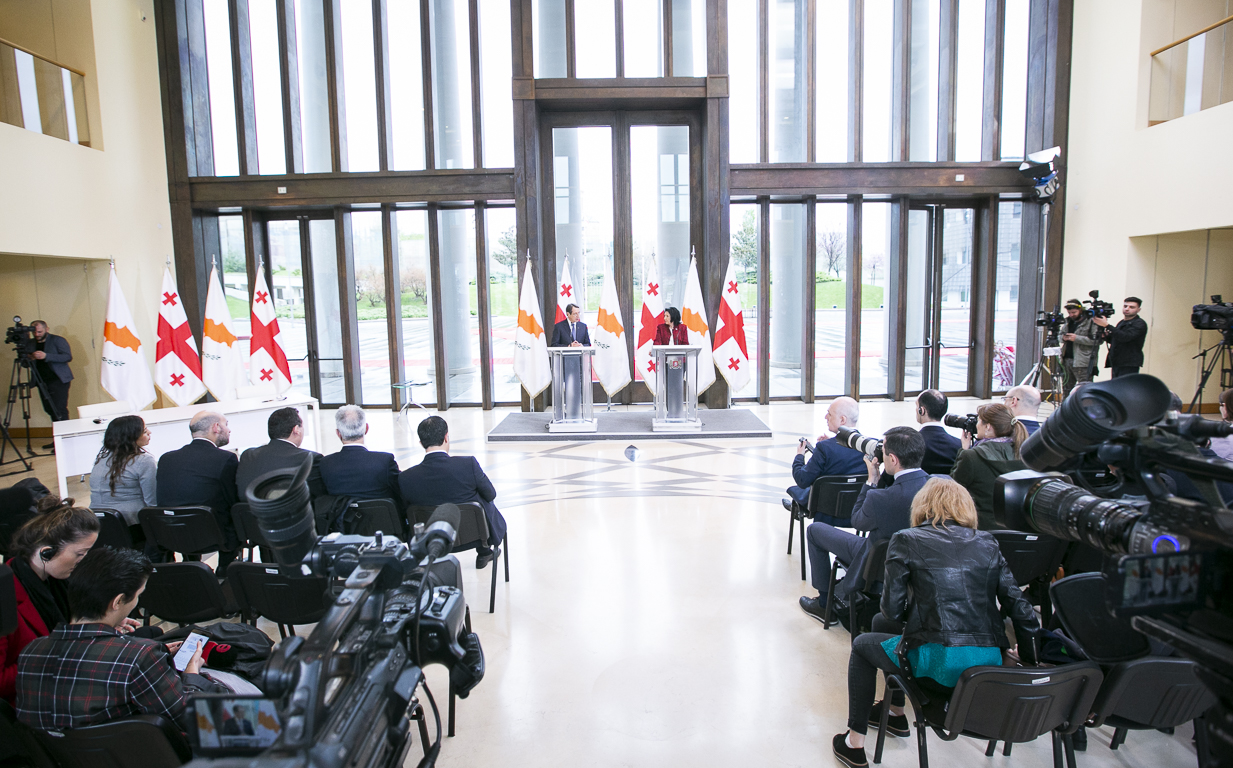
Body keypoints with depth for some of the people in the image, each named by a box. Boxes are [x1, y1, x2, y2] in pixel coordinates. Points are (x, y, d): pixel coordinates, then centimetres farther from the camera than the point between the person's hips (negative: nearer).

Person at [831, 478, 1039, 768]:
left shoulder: (906, 541, -3)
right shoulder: (987, 543, 10)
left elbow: (892, 610, -4)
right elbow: (1017, 604, 7)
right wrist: (1033, 656, 18)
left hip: (940, 661, -6)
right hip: (990, 660, 6)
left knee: (862, 645, 25)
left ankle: (855, 744, 27)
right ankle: (896, 712, 48)